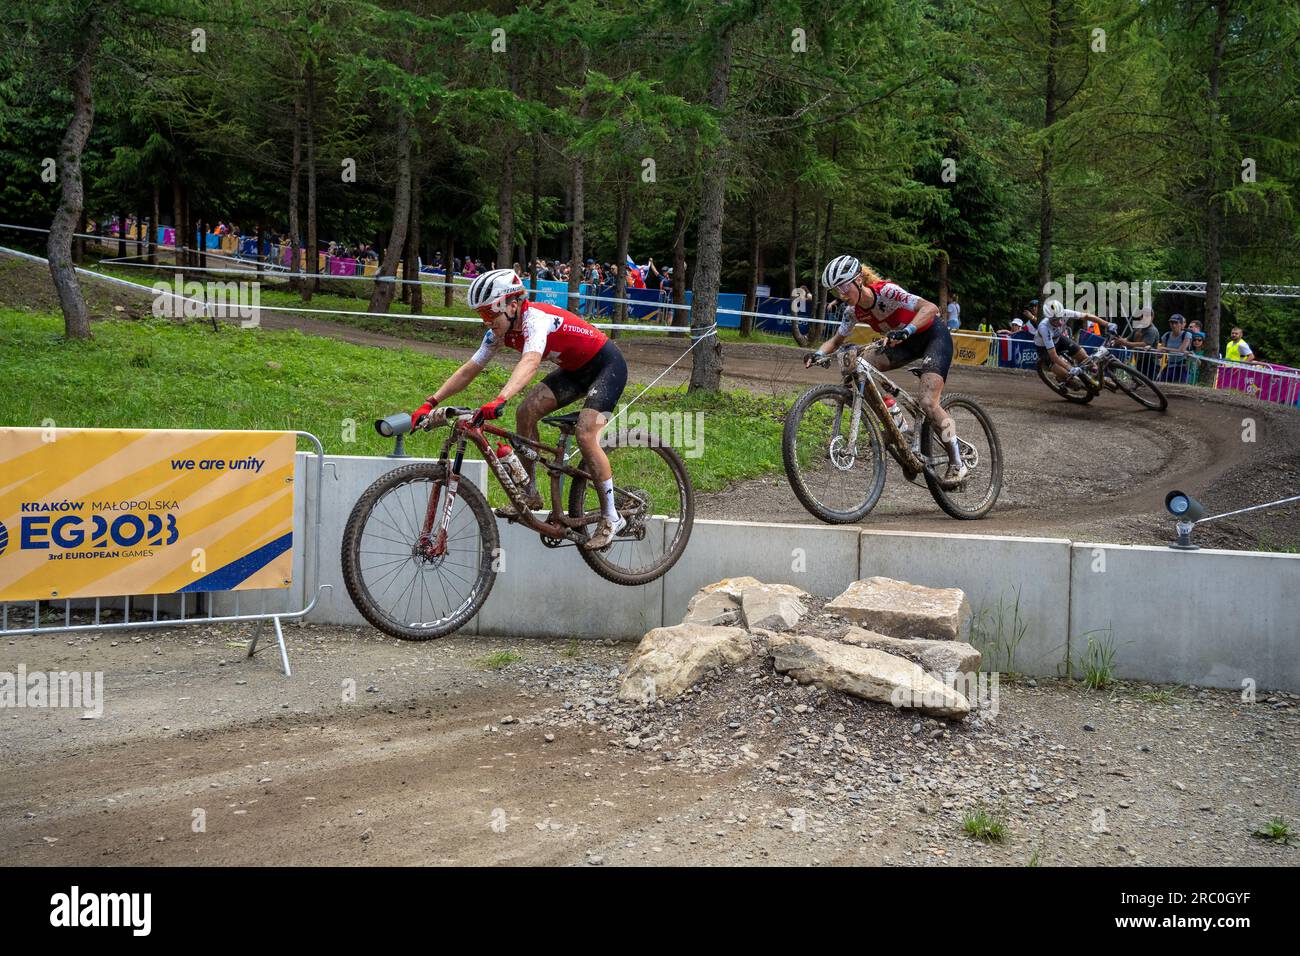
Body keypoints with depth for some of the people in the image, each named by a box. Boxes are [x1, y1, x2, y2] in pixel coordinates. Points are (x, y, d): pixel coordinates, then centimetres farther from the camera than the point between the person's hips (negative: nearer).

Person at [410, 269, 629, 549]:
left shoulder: (536, 318, -32)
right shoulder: (501, 331, -7)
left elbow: (530, 362, -50)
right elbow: (469, 370, -3)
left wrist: (500, 400, -65)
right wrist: (431, 403, -12)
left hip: (607, 365, -8)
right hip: (576, 369, 8)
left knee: (586, 435, -22)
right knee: (526, 412, -9)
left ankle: (611, 518, -10)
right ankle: (531, 494, 2)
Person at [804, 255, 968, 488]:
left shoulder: (886, 291, -29)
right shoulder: (853, 310, -8)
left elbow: (931, 308, -38)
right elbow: (836, 339, 4)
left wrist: (906, 330, -54)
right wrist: (819, 353, -18)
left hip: (934, 336, -7)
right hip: (907, 343, 7)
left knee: (928, 403, -23)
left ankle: (958, 465, -11)